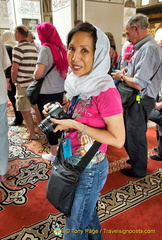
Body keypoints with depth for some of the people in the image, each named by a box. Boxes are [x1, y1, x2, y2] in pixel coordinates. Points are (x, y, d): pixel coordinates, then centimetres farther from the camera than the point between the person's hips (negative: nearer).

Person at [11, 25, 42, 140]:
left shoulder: (18, 48, -12)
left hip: (23, 84, -7)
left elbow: (14, 69, -14)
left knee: (25, 110, 2)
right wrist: (34, 78, 18)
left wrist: (14, 81, 1)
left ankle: (32, 134, 10)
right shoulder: (34, 48, 10)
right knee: (37, 107, 15)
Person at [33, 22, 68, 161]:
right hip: (59, 90, 7)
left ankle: (54, 153, 17)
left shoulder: (45, 48, -13)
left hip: (47, 92, -7)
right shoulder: (61, 48, 7)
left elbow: (38, 73, -18)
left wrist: (34, 75, 2)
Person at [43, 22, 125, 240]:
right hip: (73, 163, 7)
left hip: (90, 169, -7)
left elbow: (118, 139, -23)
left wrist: (75, 125, -27)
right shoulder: (77, 81, -2)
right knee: (88, 213, 29)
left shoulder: (105, 90, -26)